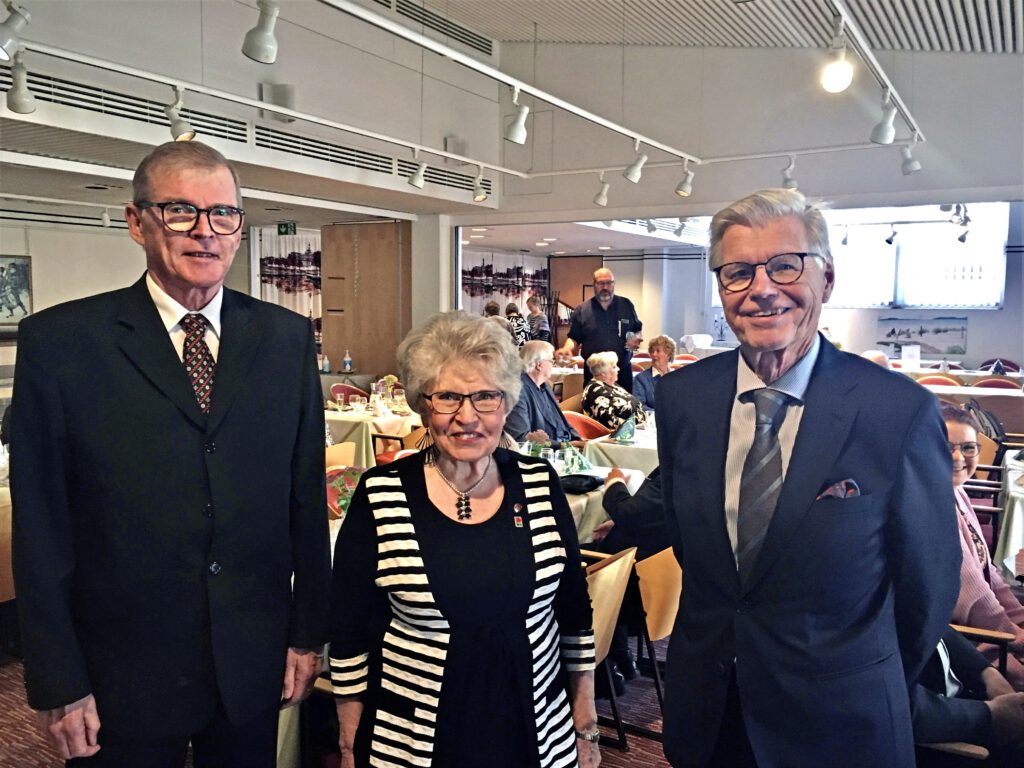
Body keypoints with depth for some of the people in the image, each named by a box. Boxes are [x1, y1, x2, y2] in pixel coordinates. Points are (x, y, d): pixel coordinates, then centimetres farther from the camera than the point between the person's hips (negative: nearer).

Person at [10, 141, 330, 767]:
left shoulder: (288, 338, -1)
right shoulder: (60, 341, -8)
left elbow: (307, 497, 1)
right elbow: (40, 526, -6)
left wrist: (308, 633, 3)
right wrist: (58, 685, -5)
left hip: (253, 664, 2)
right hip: (122, 676, -2)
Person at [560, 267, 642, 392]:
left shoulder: (626, 305, 5)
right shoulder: (582, 310, 1)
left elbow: (637, 329, 15)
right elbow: (573, 338, 5)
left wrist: (636, 339, -6)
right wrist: (567, 349, -15)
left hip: (623, 371, 1)